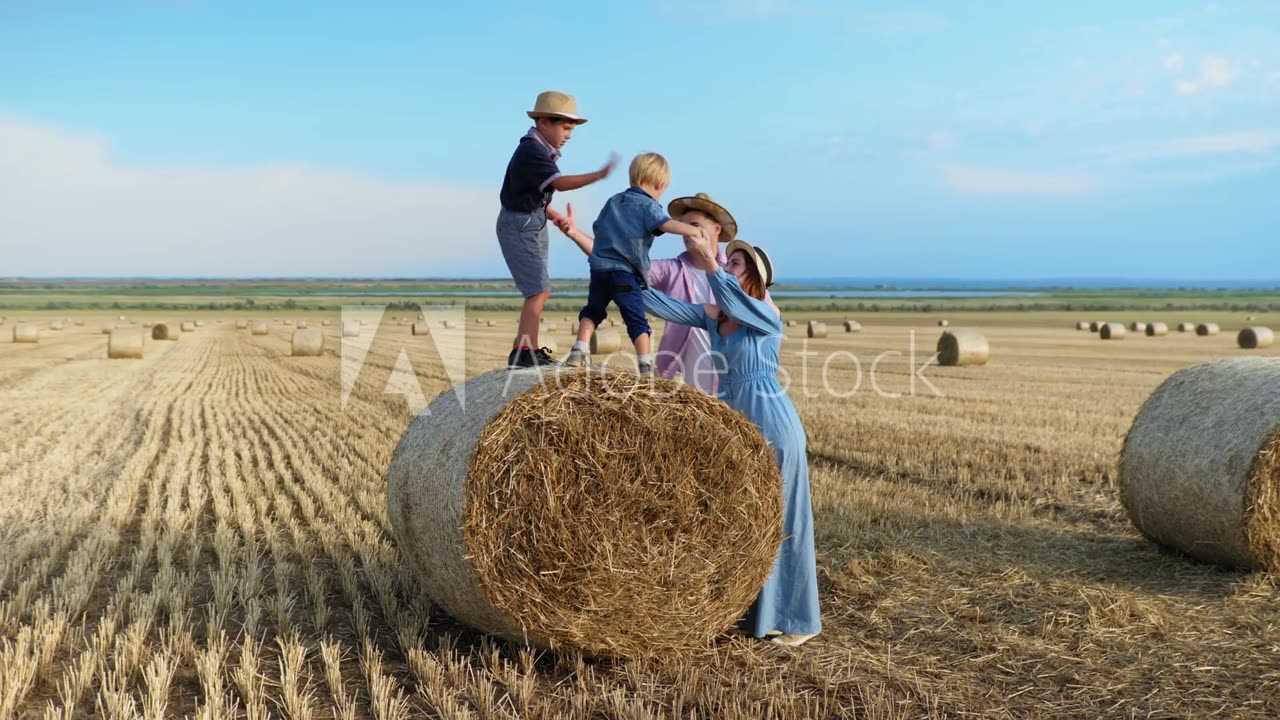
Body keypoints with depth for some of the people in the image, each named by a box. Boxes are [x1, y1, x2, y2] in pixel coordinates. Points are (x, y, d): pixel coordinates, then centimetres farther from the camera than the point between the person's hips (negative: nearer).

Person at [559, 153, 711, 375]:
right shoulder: (648, 205, -1)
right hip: (625, 272, -5)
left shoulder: (613, 201, 19)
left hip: (599, 267, 5)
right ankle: (646, 365, -4)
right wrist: (693, 230, -19)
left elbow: (597, 228, 26)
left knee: (592, 310, 18)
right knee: (637, 320, -1)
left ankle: (579, 351, 6)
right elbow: (666, 224, -19)